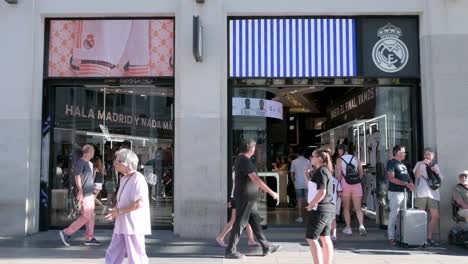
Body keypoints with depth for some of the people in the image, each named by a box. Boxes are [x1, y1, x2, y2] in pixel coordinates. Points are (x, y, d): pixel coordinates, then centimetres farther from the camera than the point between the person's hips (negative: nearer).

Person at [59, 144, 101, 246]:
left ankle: (89, 238, 14)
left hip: (90, 194, 9)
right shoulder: (80, 162, -11)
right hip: (84, 195, -9)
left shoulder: (90, 164, 16)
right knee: (86, 217, -7)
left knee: (91, 216, 9)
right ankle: (66, 233, 3)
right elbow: (77, 177, -19)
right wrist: (80, 192, -25)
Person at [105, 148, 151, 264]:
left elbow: (140, 203, -23)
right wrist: (114, 212, 5)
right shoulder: (123, 179, 12)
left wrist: (119, 211, -16)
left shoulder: (138, 178, -15)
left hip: (133, 225, -9)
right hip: (121, 225, 9)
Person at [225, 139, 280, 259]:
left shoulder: (240, 159, 12)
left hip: (248, 197, 10)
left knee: (255, 221, 14)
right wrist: (271, 192, -23)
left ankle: (266, 247, 22)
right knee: (240, 223, -3)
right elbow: (255, 179, -27)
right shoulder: (245, 161, -20)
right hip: (245, 197, -10)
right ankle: (230, 250, 6)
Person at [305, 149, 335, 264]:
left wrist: (311, 205, -15)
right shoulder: (326, 171, 16)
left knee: (311, 239, -5)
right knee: (325, 238, 12)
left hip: (319, 209, -10)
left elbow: (322, 192, -23)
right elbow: (313, 188, 19)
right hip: (328, 208, 10)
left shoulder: (321, 171, -14)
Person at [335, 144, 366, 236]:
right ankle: (361, 226, -14)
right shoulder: (356, 159, 8)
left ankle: (348, 228, 11)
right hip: (356, 184, 3)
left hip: (345, 184, -2)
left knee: (346, 208, 10)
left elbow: (339, 175, -8)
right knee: (358, 208, 4)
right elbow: (361, 173, 9)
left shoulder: (339, 160, -3)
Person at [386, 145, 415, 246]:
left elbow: (408, 177, 20)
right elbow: (391, 178, -17)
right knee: (394, 214, -7)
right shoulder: (391, 163, -7)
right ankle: (391, 237, -3)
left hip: (403, 192, 8)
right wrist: (405, 183, -21)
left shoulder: (403, 164, 19)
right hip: (395, 192, -8)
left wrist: (411, 183, -3)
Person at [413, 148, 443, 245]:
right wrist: (421, 164, -19)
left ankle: (429, 237, 8)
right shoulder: (419, 164, 11)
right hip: (421, 194, -4)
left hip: (433, 194, 4)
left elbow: (440, 180, 19)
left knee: (435, 217, -3)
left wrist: (436, 172, 0)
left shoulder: (436, 166, 23)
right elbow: (417, 175, -6)